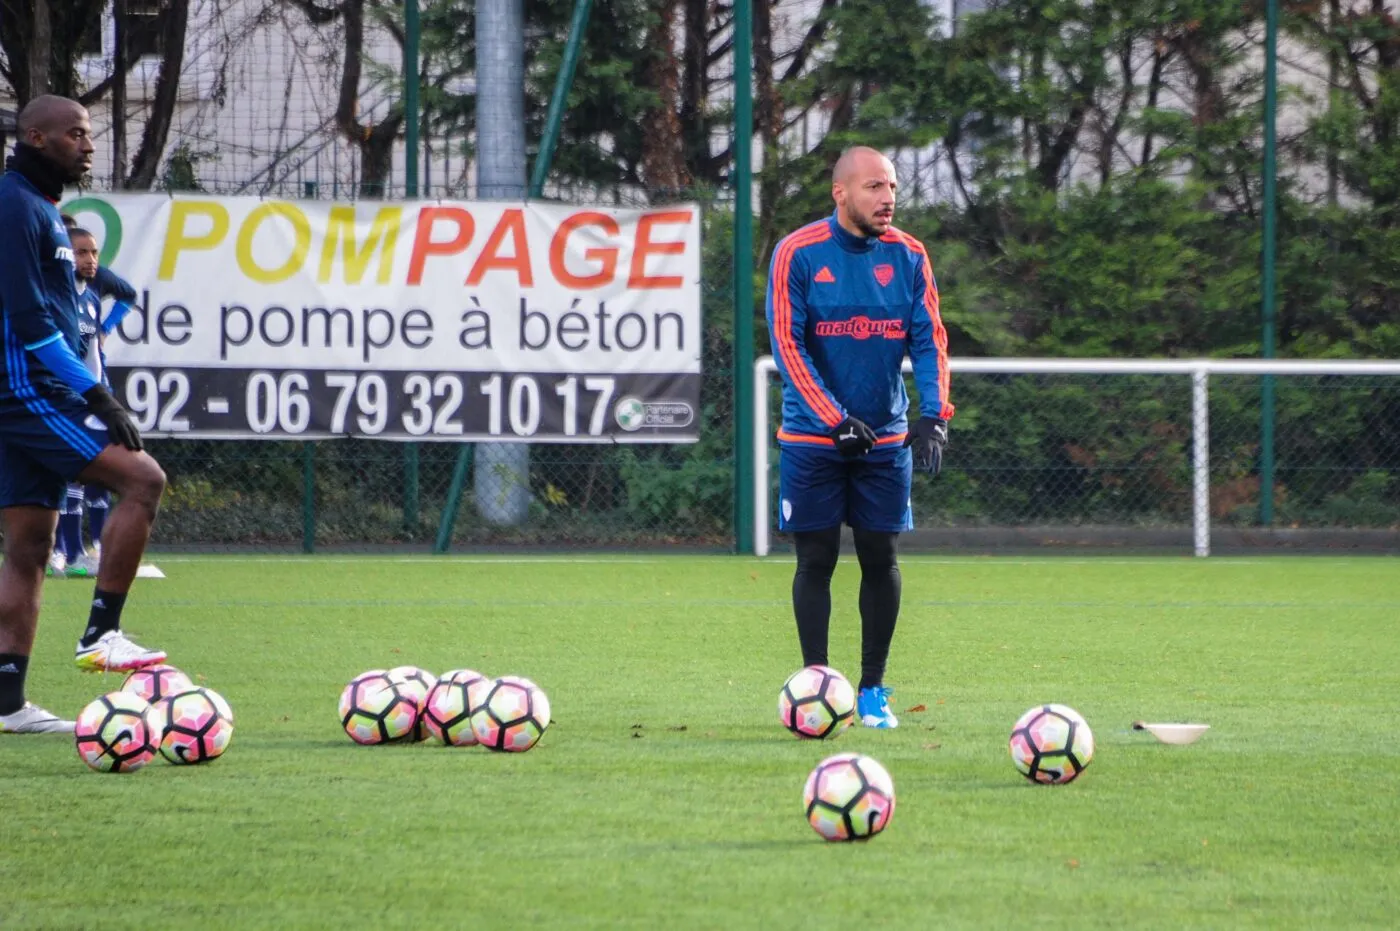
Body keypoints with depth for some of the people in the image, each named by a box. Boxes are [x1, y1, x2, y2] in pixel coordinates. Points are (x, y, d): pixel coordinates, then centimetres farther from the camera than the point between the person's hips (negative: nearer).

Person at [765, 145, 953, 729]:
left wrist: (933, 415, -17)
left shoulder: (908, 257, 1)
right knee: (816, 560, -1)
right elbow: (787, 345, -12)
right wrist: (838, 421, -21)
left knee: (881, 560, 3)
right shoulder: (797, 255, -8)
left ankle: (873, 689, 12)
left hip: (887, 439, 3)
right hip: (812, 438, -3)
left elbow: (928, 339, 0)